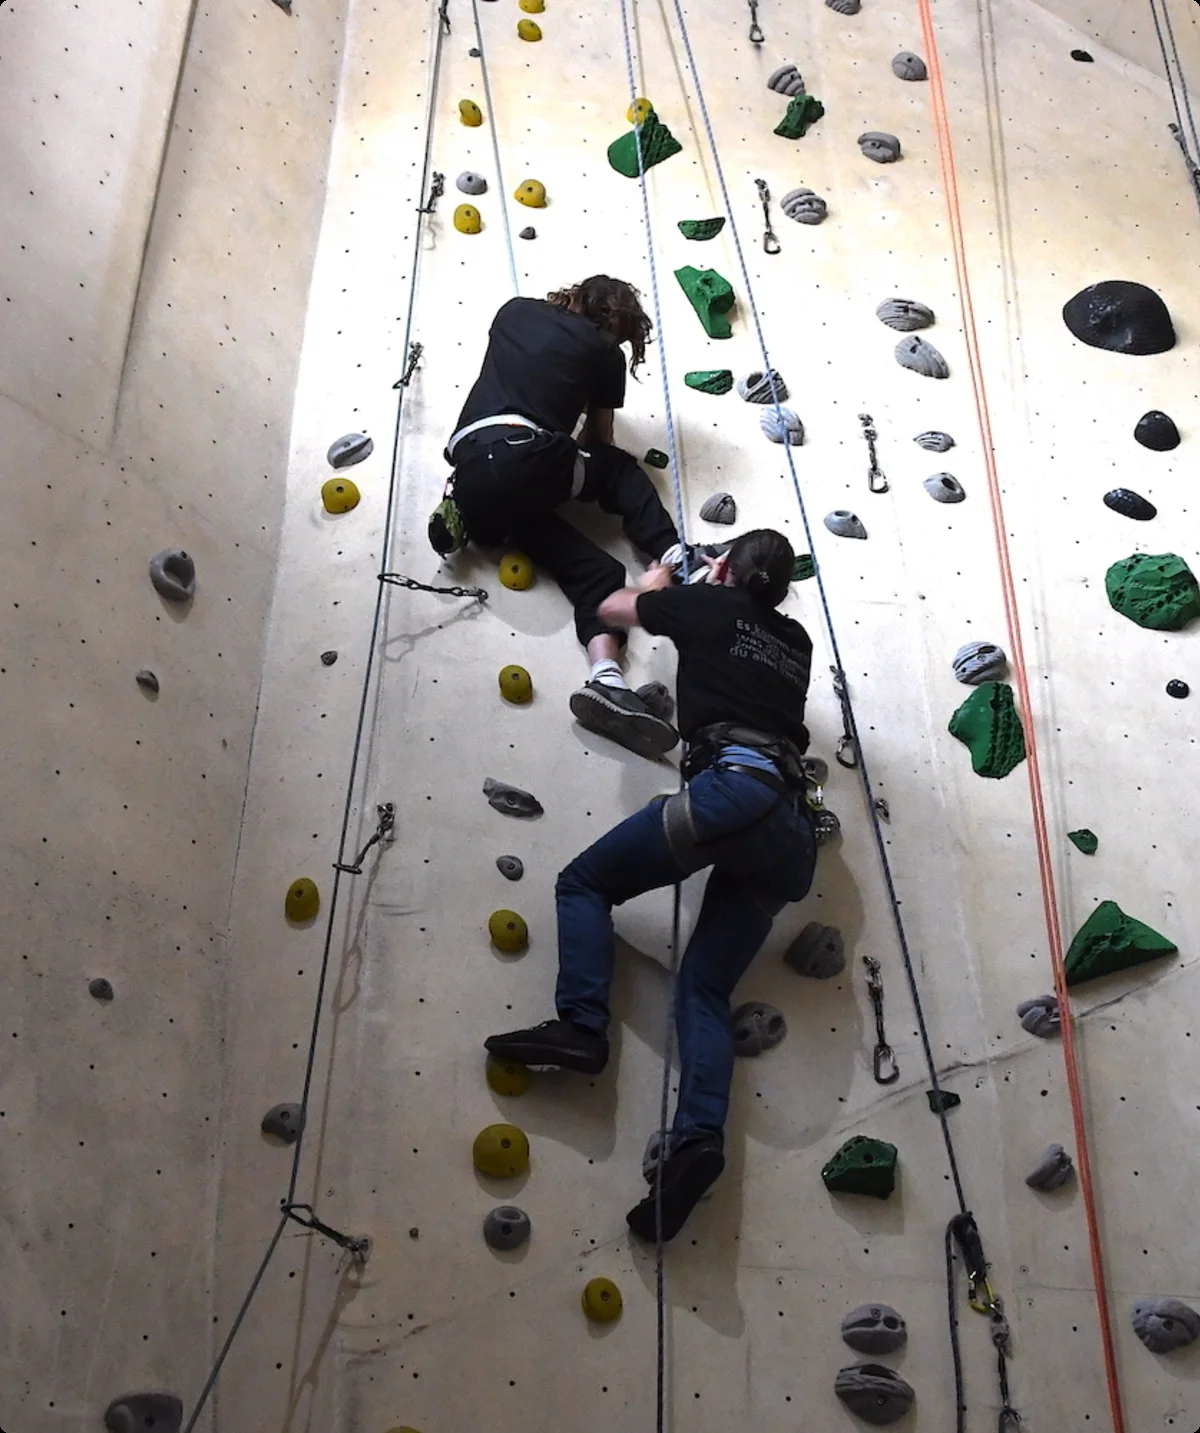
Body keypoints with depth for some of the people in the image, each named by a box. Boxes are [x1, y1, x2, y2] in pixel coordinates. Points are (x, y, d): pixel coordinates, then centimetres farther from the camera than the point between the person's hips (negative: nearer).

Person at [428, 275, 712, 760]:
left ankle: (606, 682, -17)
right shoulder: (604, 350, 14)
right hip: (527, 460, -4)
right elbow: (599, 441, 22)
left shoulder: (514, 311, 26)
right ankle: (674, 557, 3)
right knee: (620, 471, 25)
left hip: (468, 473, 4)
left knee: (596, 571, 6)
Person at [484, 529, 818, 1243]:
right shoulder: (797, 641, 28)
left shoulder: (710, 606, 14)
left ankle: (580, 1025, -9)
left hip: (730, 789, -6)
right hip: (793, 827, 6)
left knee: (585, 882, 9)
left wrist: (657, 583, 48)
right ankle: (699, 1137, -16)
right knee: (705, 987, 3)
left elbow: (612, 607, 29)